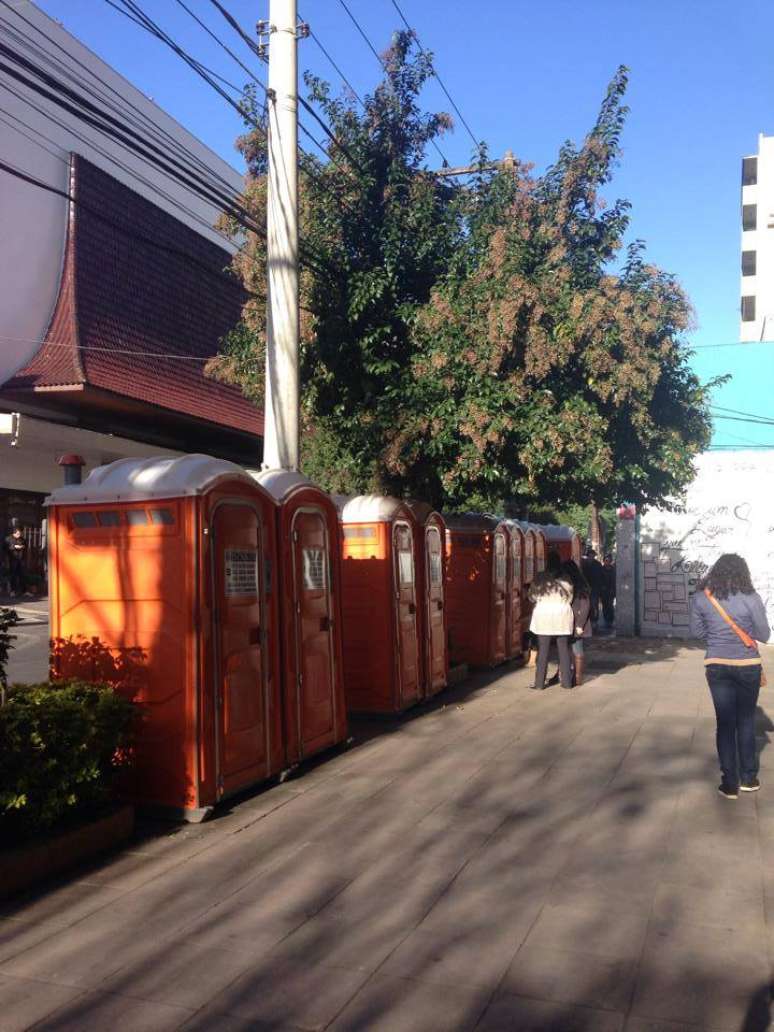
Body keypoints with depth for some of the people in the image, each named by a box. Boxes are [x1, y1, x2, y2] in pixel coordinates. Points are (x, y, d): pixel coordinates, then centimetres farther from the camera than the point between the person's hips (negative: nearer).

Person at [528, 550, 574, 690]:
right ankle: (566, 681, 14)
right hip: (563, 618, 2)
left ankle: (539, 683, 5)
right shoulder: (566, 579, -3)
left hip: (543, 617, -2)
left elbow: (532, 597, 0)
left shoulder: (540, 578, -8)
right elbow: (570, 598, 5)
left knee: (543, 650, 3)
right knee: (564, 649, 10)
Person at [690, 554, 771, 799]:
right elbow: (764, 634, -4)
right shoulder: (750, 598, -12)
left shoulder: (700, 597, -5)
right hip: (747, 666, -1)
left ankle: (730, 783, 11)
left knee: (725, 723, 8)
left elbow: (696, 632, 4)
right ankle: (748, 778, 25)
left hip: (716, 665, 1)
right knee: (746, 721, 15)